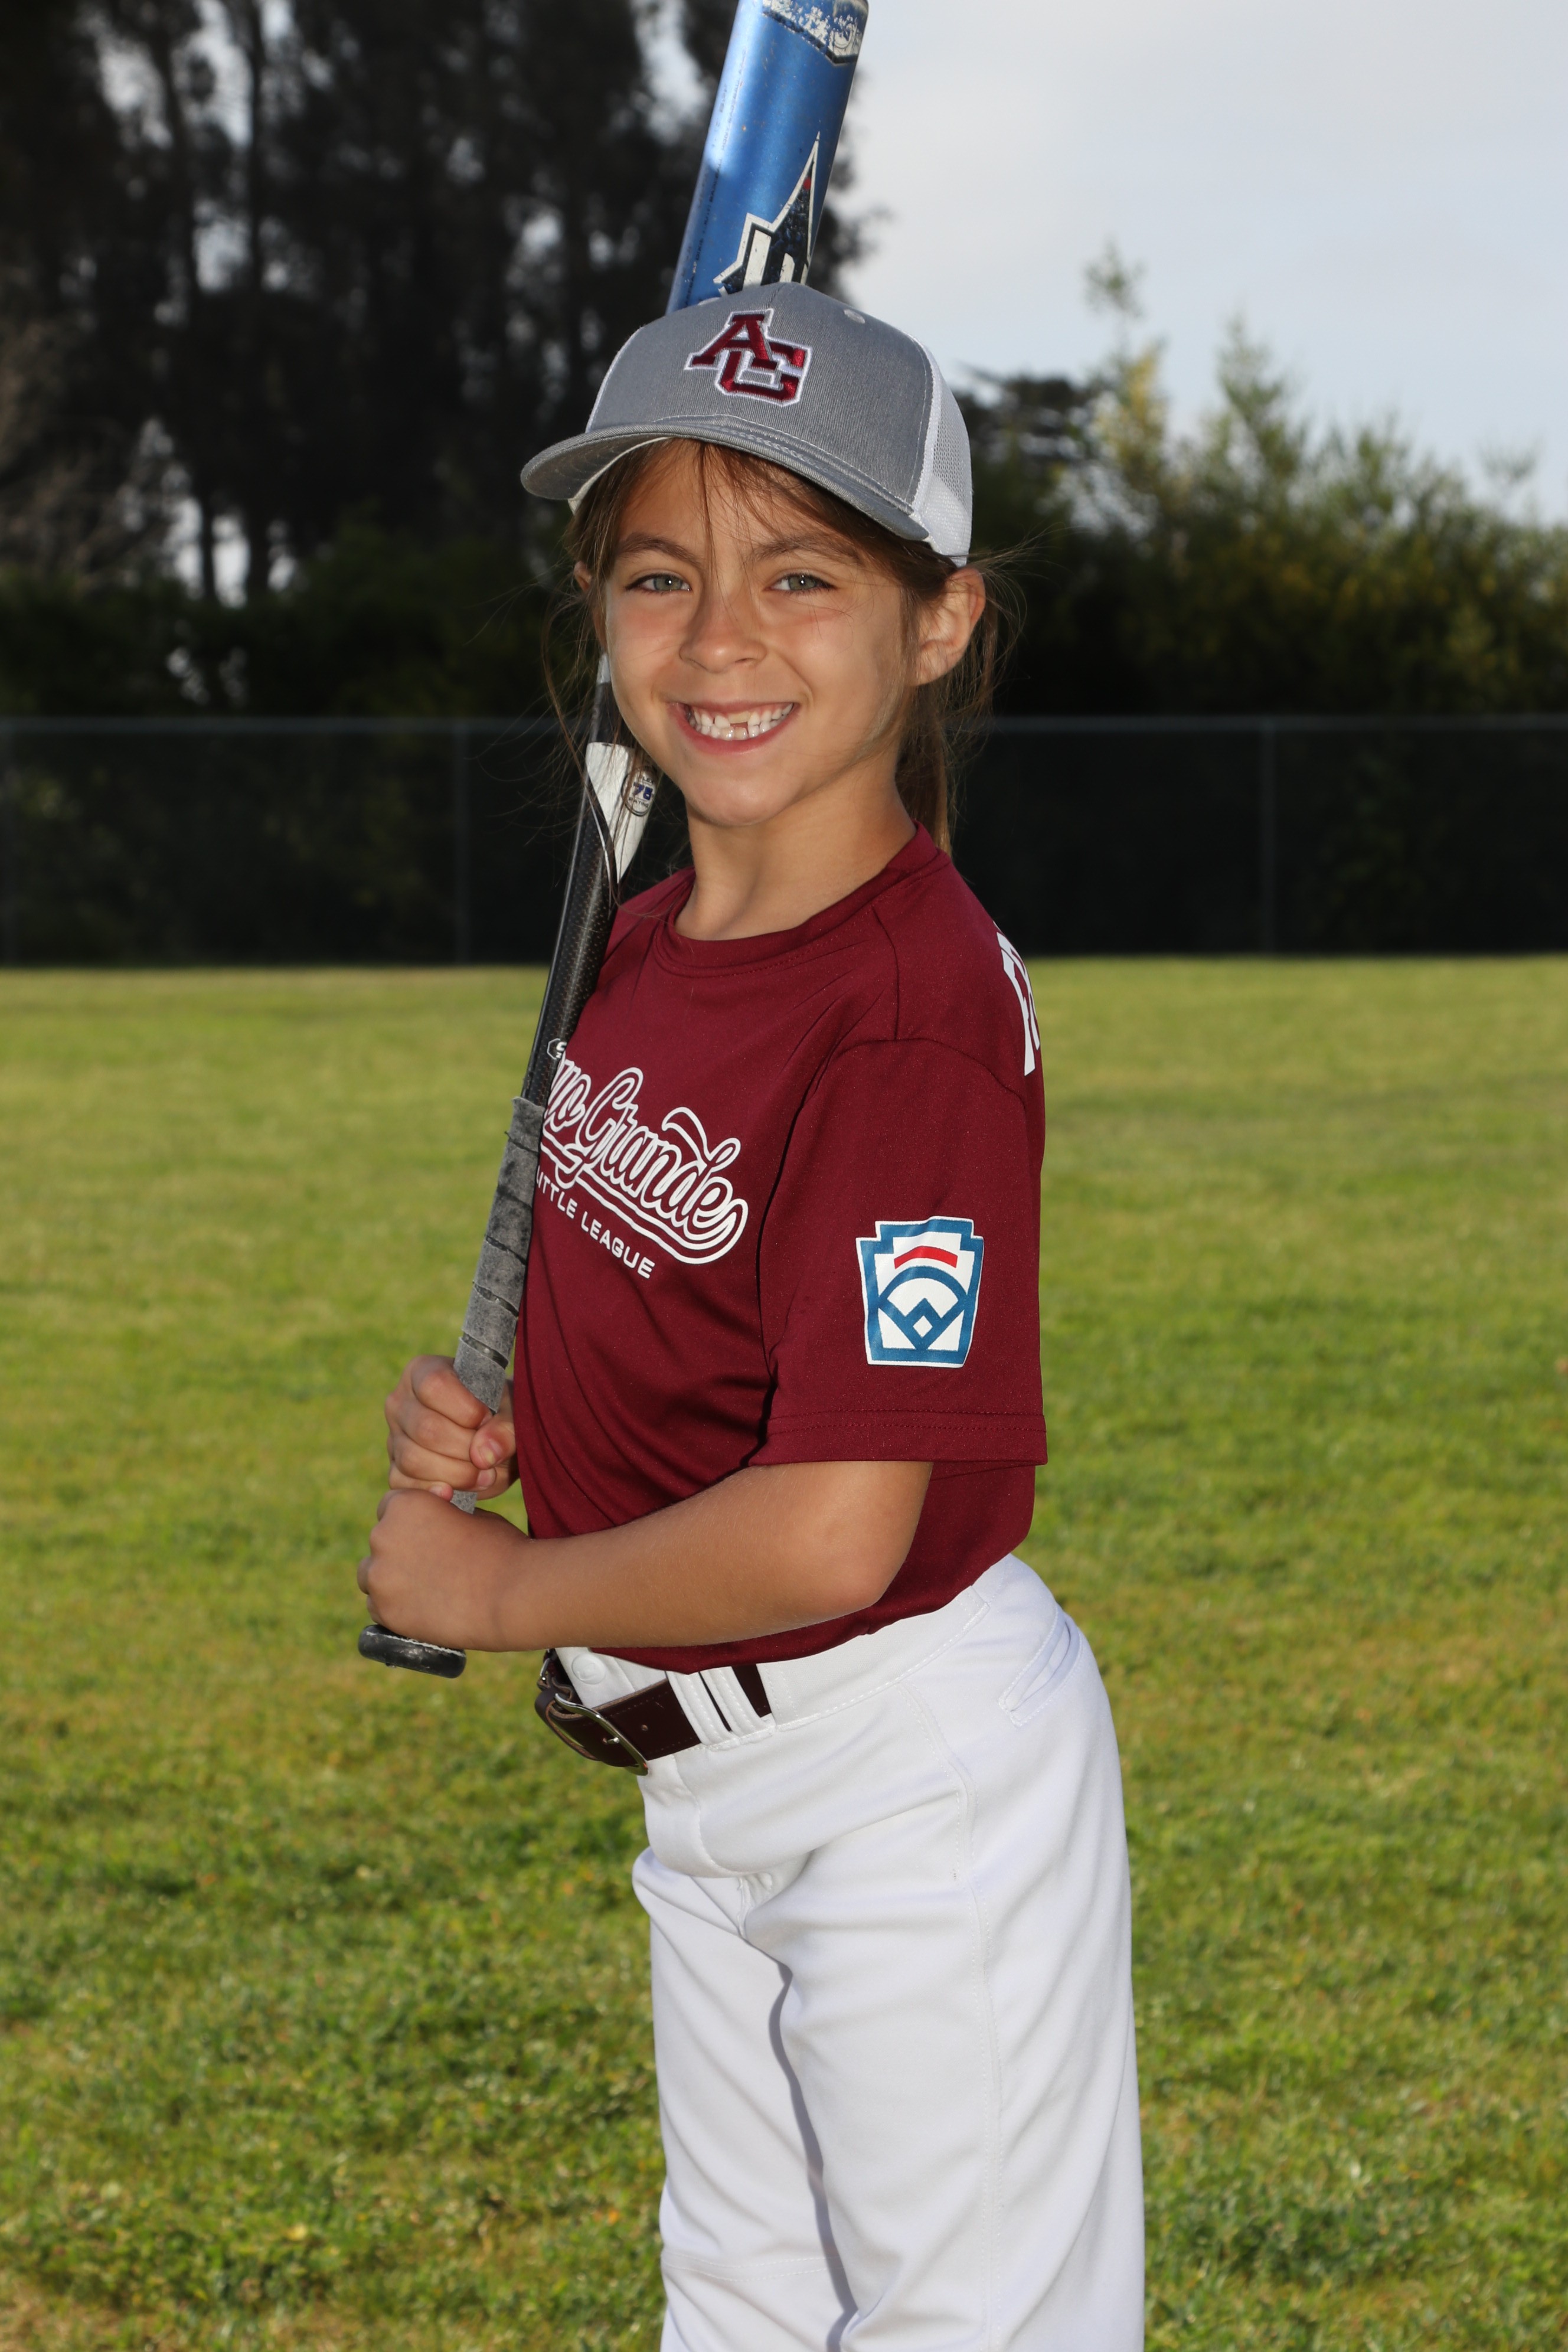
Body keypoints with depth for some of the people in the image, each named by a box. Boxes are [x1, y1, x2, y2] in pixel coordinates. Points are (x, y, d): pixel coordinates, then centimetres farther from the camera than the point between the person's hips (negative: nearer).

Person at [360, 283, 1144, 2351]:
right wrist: (470, 1410, -2)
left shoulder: (921, 1006, -24)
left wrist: (496, 1591, -15)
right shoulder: (646, 953, 3)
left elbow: (832, 1531, -29)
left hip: (912, 1778, -9)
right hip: (708, 1779, 9)